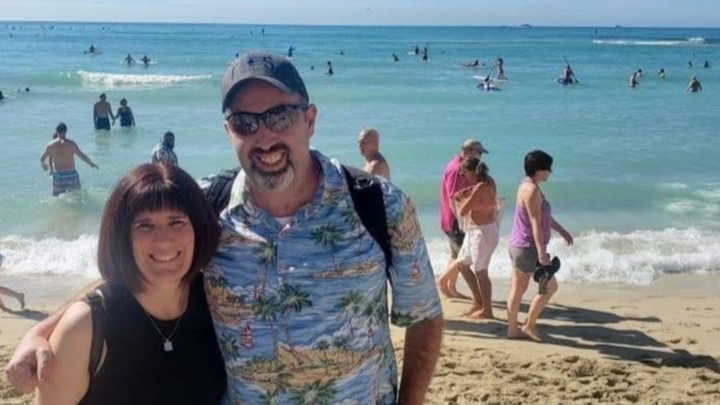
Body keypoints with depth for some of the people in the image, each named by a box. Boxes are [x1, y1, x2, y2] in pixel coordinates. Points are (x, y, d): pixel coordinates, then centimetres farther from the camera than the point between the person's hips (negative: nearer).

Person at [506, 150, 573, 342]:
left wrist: (562, 231, 31)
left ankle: (513, 329, 19)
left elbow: (544, 216, 24)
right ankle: (529, 326, 9)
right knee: (550, 286, 2)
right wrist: (542, 252, -26)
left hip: (518, 246, 10)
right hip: (527, 248, -10)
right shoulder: (532, 190, -19)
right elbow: (535, 223, -24)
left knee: (517, 290, 13)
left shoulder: (528, 186, 13)